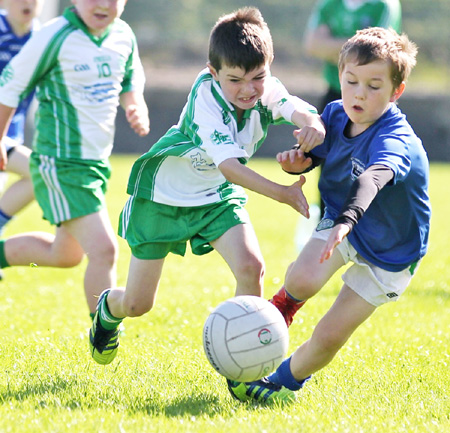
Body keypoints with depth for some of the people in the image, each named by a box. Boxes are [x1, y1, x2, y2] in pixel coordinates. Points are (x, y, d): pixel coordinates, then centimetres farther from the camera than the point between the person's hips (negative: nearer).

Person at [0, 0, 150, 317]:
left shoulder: (123, 36, 3)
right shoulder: (56, 38, -16)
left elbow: (131, 81, 23)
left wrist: (136, 108, 1)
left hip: (98, 162, 8)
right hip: (61, 164, -8)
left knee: (65, 255, 20)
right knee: (104, 249, -18)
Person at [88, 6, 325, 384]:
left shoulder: (266, 91, -19)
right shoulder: (206, 97, -32)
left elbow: (299, 109, -38)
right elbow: (229, 166, -40)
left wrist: (312, 123, -63)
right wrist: (282, 194, -50)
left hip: (217, 197, 4)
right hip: (163, 196, -4)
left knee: (250, 267, -23)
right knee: (137, 304, 5)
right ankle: (109, 308, 45)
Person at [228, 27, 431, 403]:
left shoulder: (395, 141, -34)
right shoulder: (335, 116, -11)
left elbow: (373, 177, -54)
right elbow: (314, 154, 7)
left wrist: (346, 222, -72)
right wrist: (297, 161, -17)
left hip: (388, 253, -5)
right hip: (341, 220, 5)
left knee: (329, 336, -5)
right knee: (302, 279, -26)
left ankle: (287, 379, 23)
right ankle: (285, 304, 8)